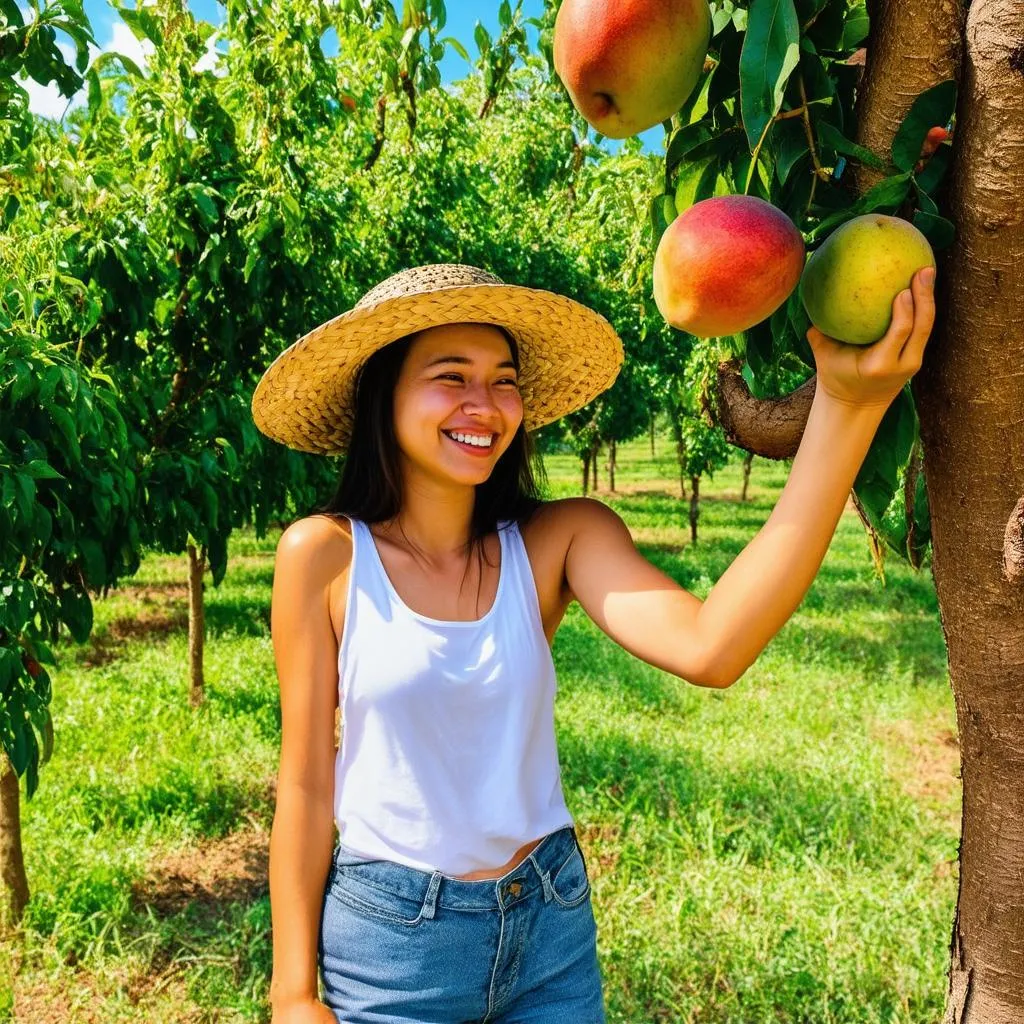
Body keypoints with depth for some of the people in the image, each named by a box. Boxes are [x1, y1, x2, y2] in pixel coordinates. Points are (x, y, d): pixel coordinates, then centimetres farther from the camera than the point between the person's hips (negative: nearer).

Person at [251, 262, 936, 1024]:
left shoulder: (558, 538, -11)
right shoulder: (325, 554, -14)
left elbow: (709, 650, -29)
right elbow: (306, 784, -7)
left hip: (553, 925, 2)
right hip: (390, 937, -2)